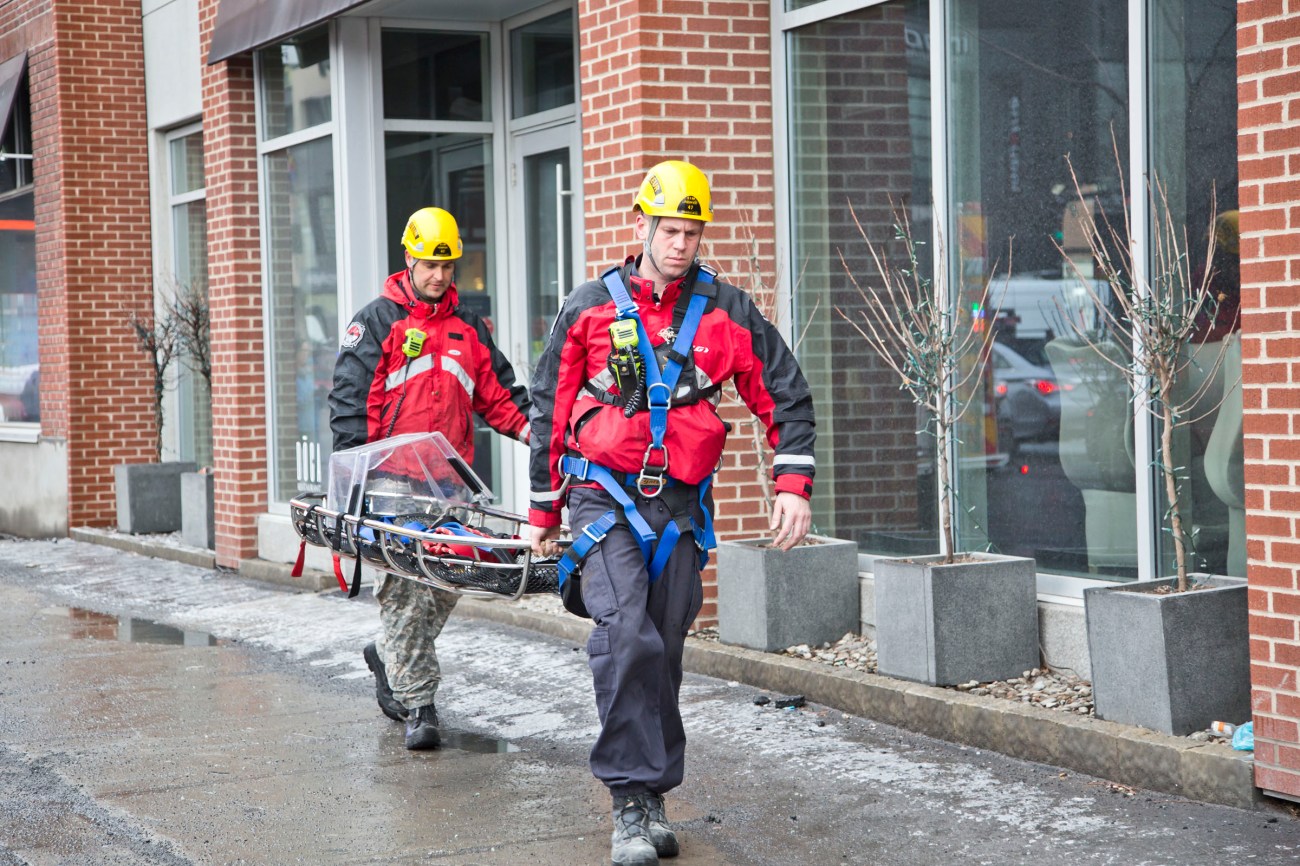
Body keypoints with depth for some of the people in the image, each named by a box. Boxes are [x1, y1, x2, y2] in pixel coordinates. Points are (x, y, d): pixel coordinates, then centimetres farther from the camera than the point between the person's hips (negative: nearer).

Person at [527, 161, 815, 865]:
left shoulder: (725, 311, 4)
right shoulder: (589, 309, 2)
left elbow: (785, 396, 9)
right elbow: (550, 411, 9)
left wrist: (793, 485, -2)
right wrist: (542, 513, 10)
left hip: (681, 504, 2)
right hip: (605, 495, -2)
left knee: (662, 654, 9)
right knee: (626, 635, -21)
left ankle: (653, 801, 21)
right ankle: (632, 803, -16)